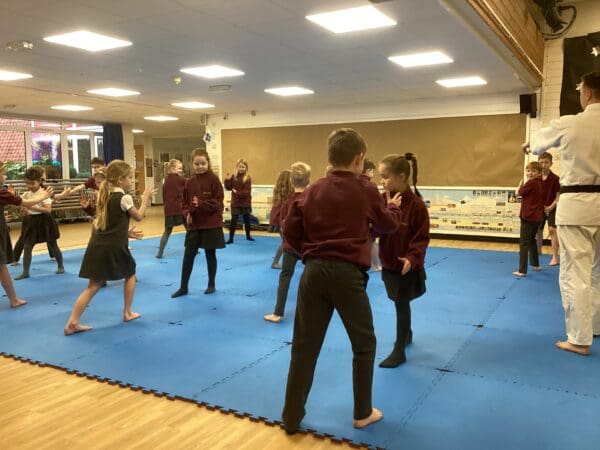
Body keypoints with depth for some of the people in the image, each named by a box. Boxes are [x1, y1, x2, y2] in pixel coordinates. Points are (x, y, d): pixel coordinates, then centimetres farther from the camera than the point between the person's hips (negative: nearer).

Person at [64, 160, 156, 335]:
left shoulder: (104, 195, 14)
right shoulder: (124, 198, -9)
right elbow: (139, 217, 5)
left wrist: (126, 233, 24)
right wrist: (145, 198, 16)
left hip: (97, 247, 7)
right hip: (113, 248, -6)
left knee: (94, 286, 7)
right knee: (130, 275, 19)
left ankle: (72, 323, 2)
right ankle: (127, 313, 27)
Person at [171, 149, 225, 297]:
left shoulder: (214, 180, -8)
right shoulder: (189, 182, 4)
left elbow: (218, 202, -11)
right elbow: (184, 202, 12)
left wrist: (201, 204, -22)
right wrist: (187, 213, -7)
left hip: (211, 225, -4)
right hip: (194, 225, 4)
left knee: (210, 255, 9)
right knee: (188, 256, 6)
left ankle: (211, 285, 25)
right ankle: (183, 287, 17)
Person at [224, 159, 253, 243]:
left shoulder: (248, 178, -9)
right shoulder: (233, 177, 0)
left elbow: (247, 192, -15)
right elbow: (228, 188, -3)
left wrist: (237, 192, -22)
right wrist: (227, 180, -18)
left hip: (245, 203, -1)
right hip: (235, 203, 1)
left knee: (247, 219, 14)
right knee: (233, 220, -1)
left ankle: (248, 236, 31)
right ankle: (231, 238, 3)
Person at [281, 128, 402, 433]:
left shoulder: (313, 190, 5)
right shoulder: (366, 191, -2)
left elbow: (289, 229, 5)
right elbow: (388, 225, 13)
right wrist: (393, 206, 34)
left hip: (314, 271, 3)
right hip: (347, 273, -3)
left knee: (304, 346, 11)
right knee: (364, 344, 17)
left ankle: (292, 417, 20)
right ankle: (362, 414, 28)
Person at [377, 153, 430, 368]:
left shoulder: (416, 205, -19)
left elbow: (422, 238, -18)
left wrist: (411, 258, -30)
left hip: (407, 266, -6)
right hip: (389, 262, 6)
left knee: (402, 304, 4)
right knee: (400, 303, 22)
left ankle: (399, 351, 18)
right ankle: (407, 333, 47)